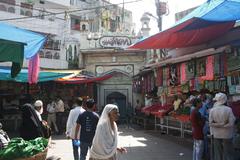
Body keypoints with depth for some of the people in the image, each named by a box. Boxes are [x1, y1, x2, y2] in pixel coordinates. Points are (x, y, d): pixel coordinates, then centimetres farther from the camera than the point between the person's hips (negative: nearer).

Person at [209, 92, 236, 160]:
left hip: (216, 135, 2)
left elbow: (211, 123, -7)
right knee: (227, 152, 11)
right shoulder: (228, 109, -15)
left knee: (217, 152, 13)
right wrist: (224, 125, -1)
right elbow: (231, 123, -14)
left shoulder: (212, 110, -9)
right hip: (227, 135, -2)